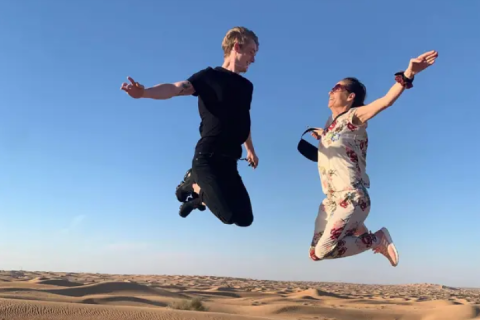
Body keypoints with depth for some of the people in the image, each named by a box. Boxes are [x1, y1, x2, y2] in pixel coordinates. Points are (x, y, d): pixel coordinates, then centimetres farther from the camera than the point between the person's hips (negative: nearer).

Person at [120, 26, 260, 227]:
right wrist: (144, 92, -37)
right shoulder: (210, 76, -3)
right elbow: (175, 88, -19)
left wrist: (250, 149, 35)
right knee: (230, 215, -18)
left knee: (244, 219, 9)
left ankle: (197, 189, 25)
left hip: (229, 161, 7)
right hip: (207, 157, -7)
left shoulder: (247, 86, 16)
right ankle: (194, 181, 7)